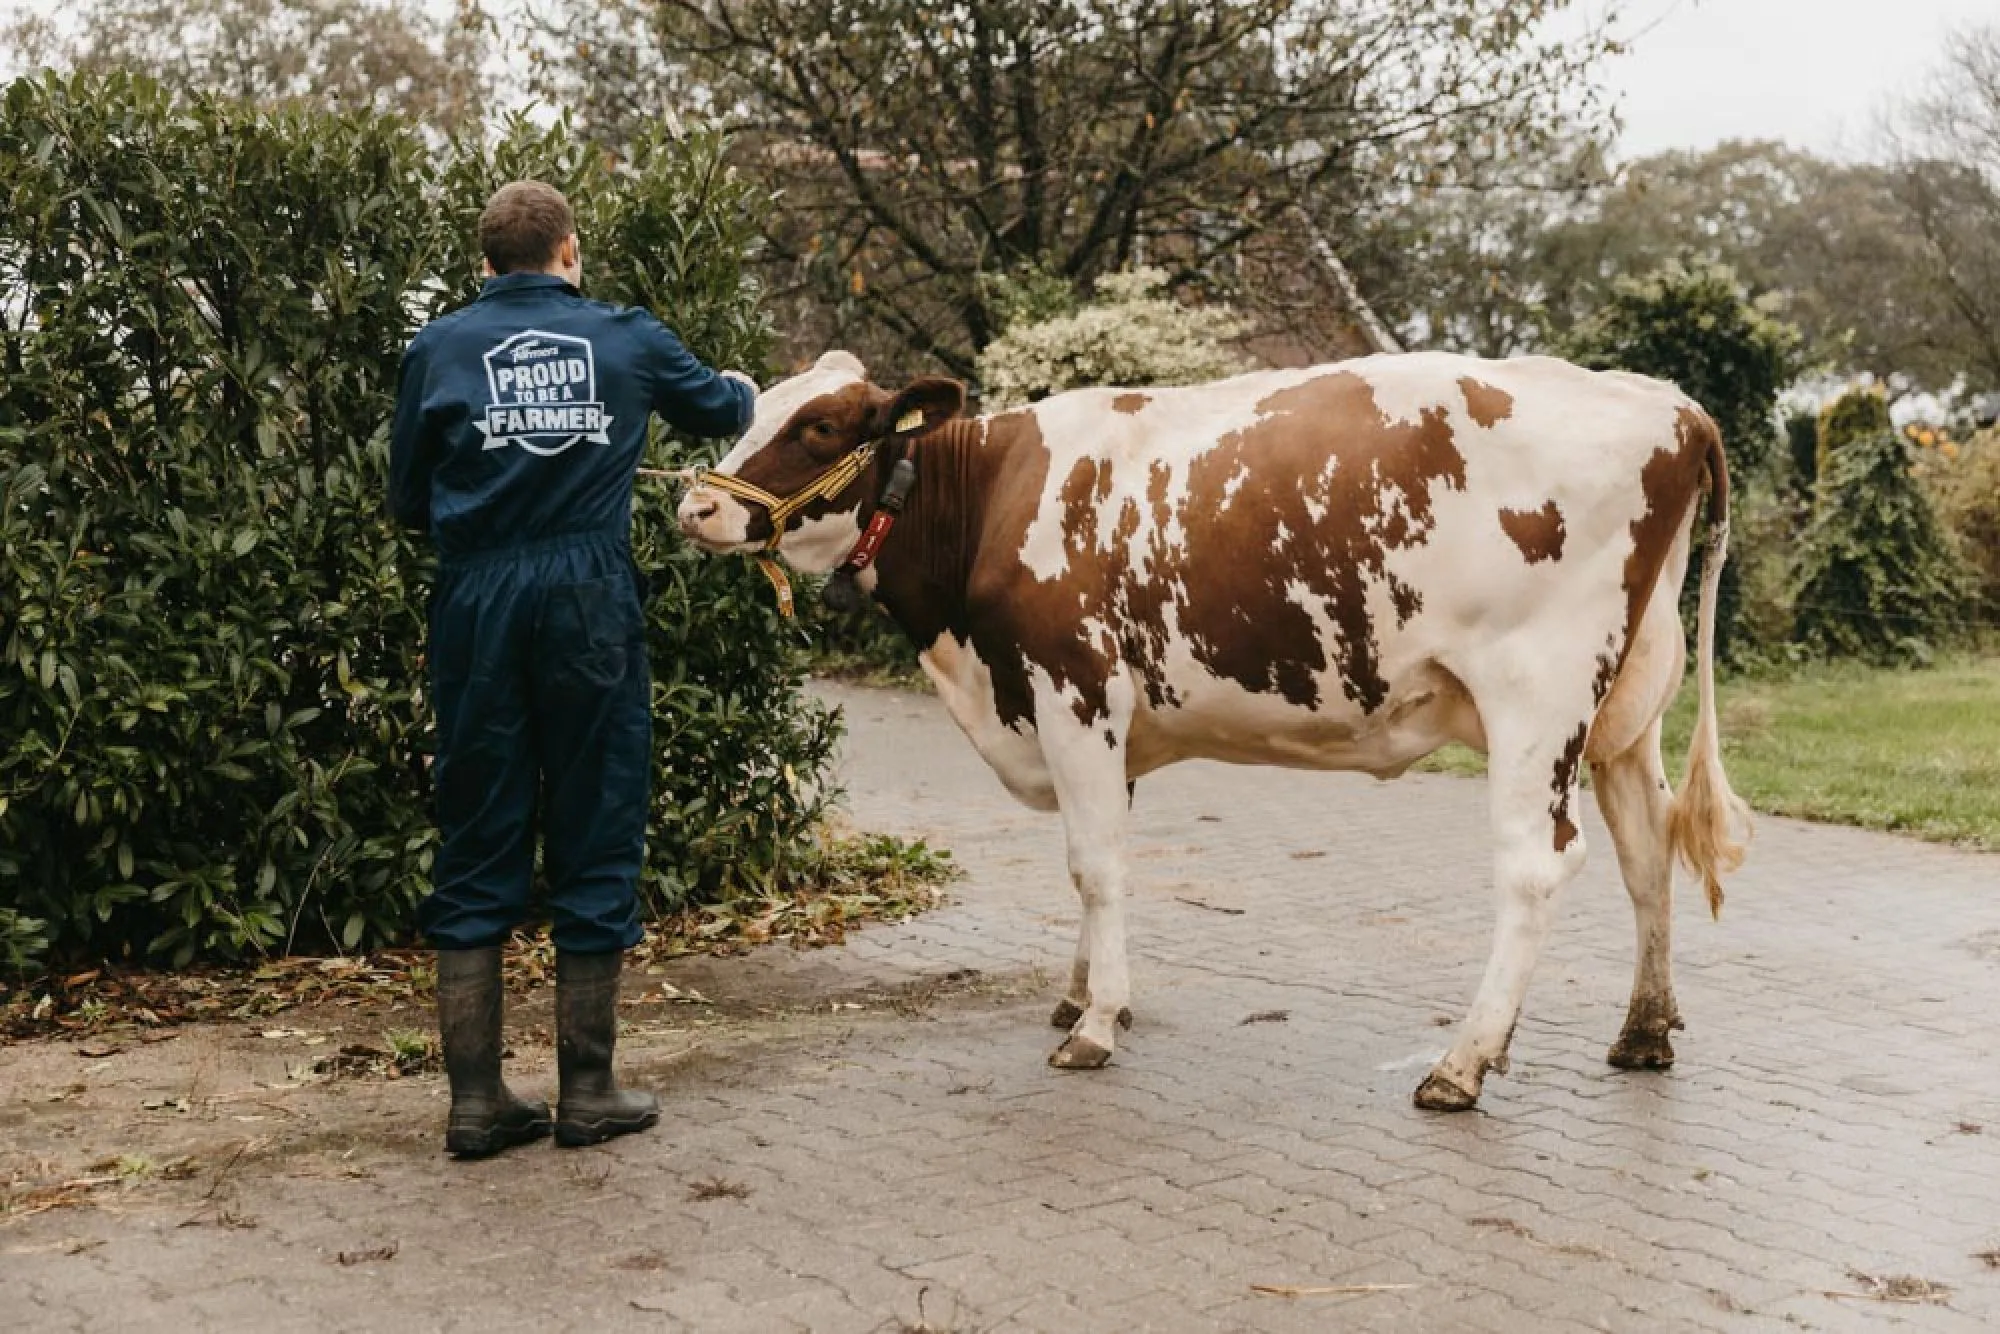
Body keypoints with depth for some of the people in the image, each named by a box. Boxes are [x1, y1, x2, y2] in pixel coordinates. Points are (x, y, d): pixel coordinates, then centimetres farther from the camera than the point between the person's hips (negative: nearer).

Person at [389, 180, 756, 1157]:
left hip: (477, 603, 1)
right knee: (596, 838, 8)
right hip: (591, 600, -1)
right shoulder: (626, 339, 7)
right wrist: (742, 389, 49)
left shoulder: (439, 349, 6)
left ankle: (476, 1101, 9)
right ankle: (586, 1093, 13)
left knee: (476, 849, 8)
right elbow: (719, 410, 25)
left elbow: (407, 501, 10)